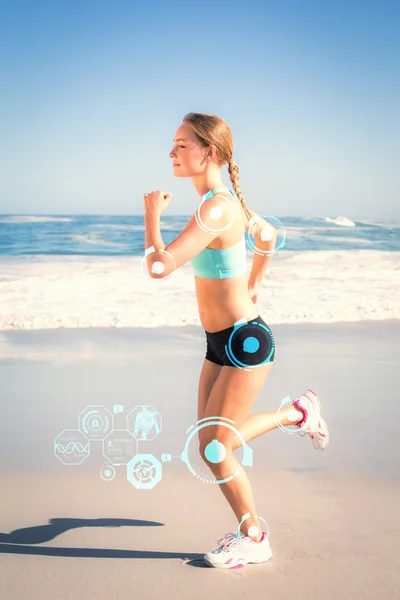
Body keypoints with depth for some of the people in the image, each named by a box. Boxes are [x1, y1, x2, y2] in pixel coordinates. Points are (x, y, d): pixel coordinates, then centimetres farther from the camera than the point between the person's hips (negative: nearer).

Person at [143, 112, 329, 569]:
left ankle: (254, 539, 22)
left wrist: (152, 213, -15)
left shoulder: (215, 209, -24)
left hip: (244, 342, -9)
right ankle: (298, 414, 35)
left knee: (214, 450, 1)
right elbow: (267, 235, 23)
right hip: (219, 343, 9)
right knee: (212, 442, 17)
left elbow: (159, 266, -31)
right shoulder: (227, 200, 5)